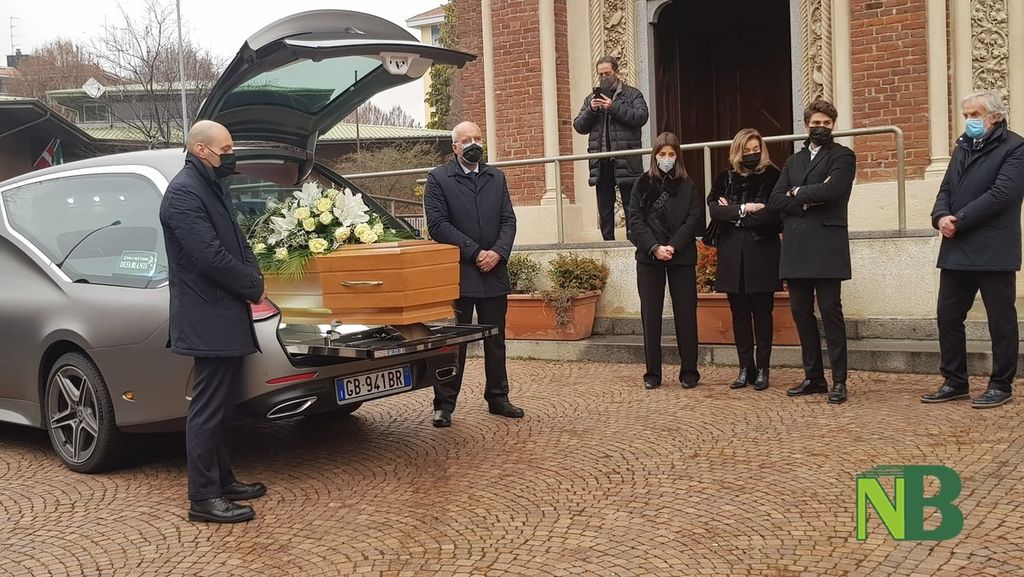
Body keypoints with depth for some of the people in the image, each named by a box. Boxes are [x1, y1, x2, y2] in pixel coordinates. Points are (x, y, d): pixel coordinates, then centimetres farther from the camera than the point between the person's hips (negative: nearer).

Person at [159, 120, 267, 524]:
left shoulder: (213, 187, 15)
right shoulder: (184, 192, -16)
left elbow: (236, 242, 19)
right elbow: (211, 257, -22)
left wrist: (253, 281, 2)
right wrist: (254, 287, -10)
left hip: (227, 316, 10)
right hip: (208, 320, -10)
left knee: (222, 406, 16)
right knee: (208, 409, -4)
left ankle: (222, 480, 27)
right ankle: (204, 498, 4)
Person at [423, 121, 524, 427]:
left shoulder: (497, 178, 14)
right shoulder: (438, 178, -1)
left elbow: (508, 220, 8)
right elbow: (437, 224, -9)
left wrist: (498, 252, -10)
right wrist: (474, 253, -14)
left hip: (494, 273, 5)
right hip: (458, 273, -4)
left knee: (495, 341, 13)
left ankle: (498, 398, 25)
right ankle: (444, 405, 8)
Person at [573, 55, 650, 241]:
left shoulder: (632, 94, 6)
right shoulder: (592, 98, 18)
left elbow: (641, 117, -11)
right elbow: (579, 126, 11)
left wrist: (613, 107, -16)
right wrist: (591, 110, -7)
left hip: (625, 161, -4)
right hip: (601, 161, 4)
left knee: (631, 204, -2)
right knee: (604, 207, 8)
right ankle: (608, 241, 14)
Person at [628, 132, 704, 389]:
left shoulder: (688, 186, 7)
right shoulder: (643, 184, 7)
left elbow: (694, 220, -1)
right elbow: (635, 220, -1)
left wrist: (673, 247, -15)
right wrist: (654, 248, -13)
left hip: (682, 257, 0)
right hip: (649, 257, 0)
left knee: (685, 313, 0)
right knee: (650, 315, 0)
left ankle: (689, 372, 7)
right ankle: (653, 373, 6)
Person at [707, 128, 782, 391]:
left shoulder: (772, 176, 1)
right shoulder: (725, 178, 11)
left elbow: (774, 214, -11)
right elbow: (714, 210, -2)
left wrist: (734, 214, -6)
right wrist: (744, 209, -12)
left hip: (762, 254, -3)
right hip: (732, 256, 3)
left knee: (762, 313, 1)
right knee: (739, 314, 6)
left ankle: (762, 370, 7)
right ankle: (745, 369, 11)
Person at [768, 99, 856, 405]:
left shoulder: (842, 156, 4)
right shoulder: (793, 161, 21)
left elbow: (830, 190, -15)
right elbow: (775, 200, 7)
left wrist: (798, 193, -1)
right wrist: (810, 200, -7)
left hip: (826, 246, -5)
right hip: (795, 248, 6)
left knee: (831, 312, -5)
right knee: (801, 313, 7)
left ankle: (839, 381, 1)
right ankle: (813, 377, 16)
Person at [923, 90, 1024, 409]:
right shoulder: (963, 147, 18)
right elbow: (946, 189, 14)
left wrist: (959, 222, -17)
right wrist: (941, 216, -7)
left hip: (993, 251, -7)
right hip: (957, 251, 7)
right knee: (948, 316, 8)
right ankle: (955, 382, 18)